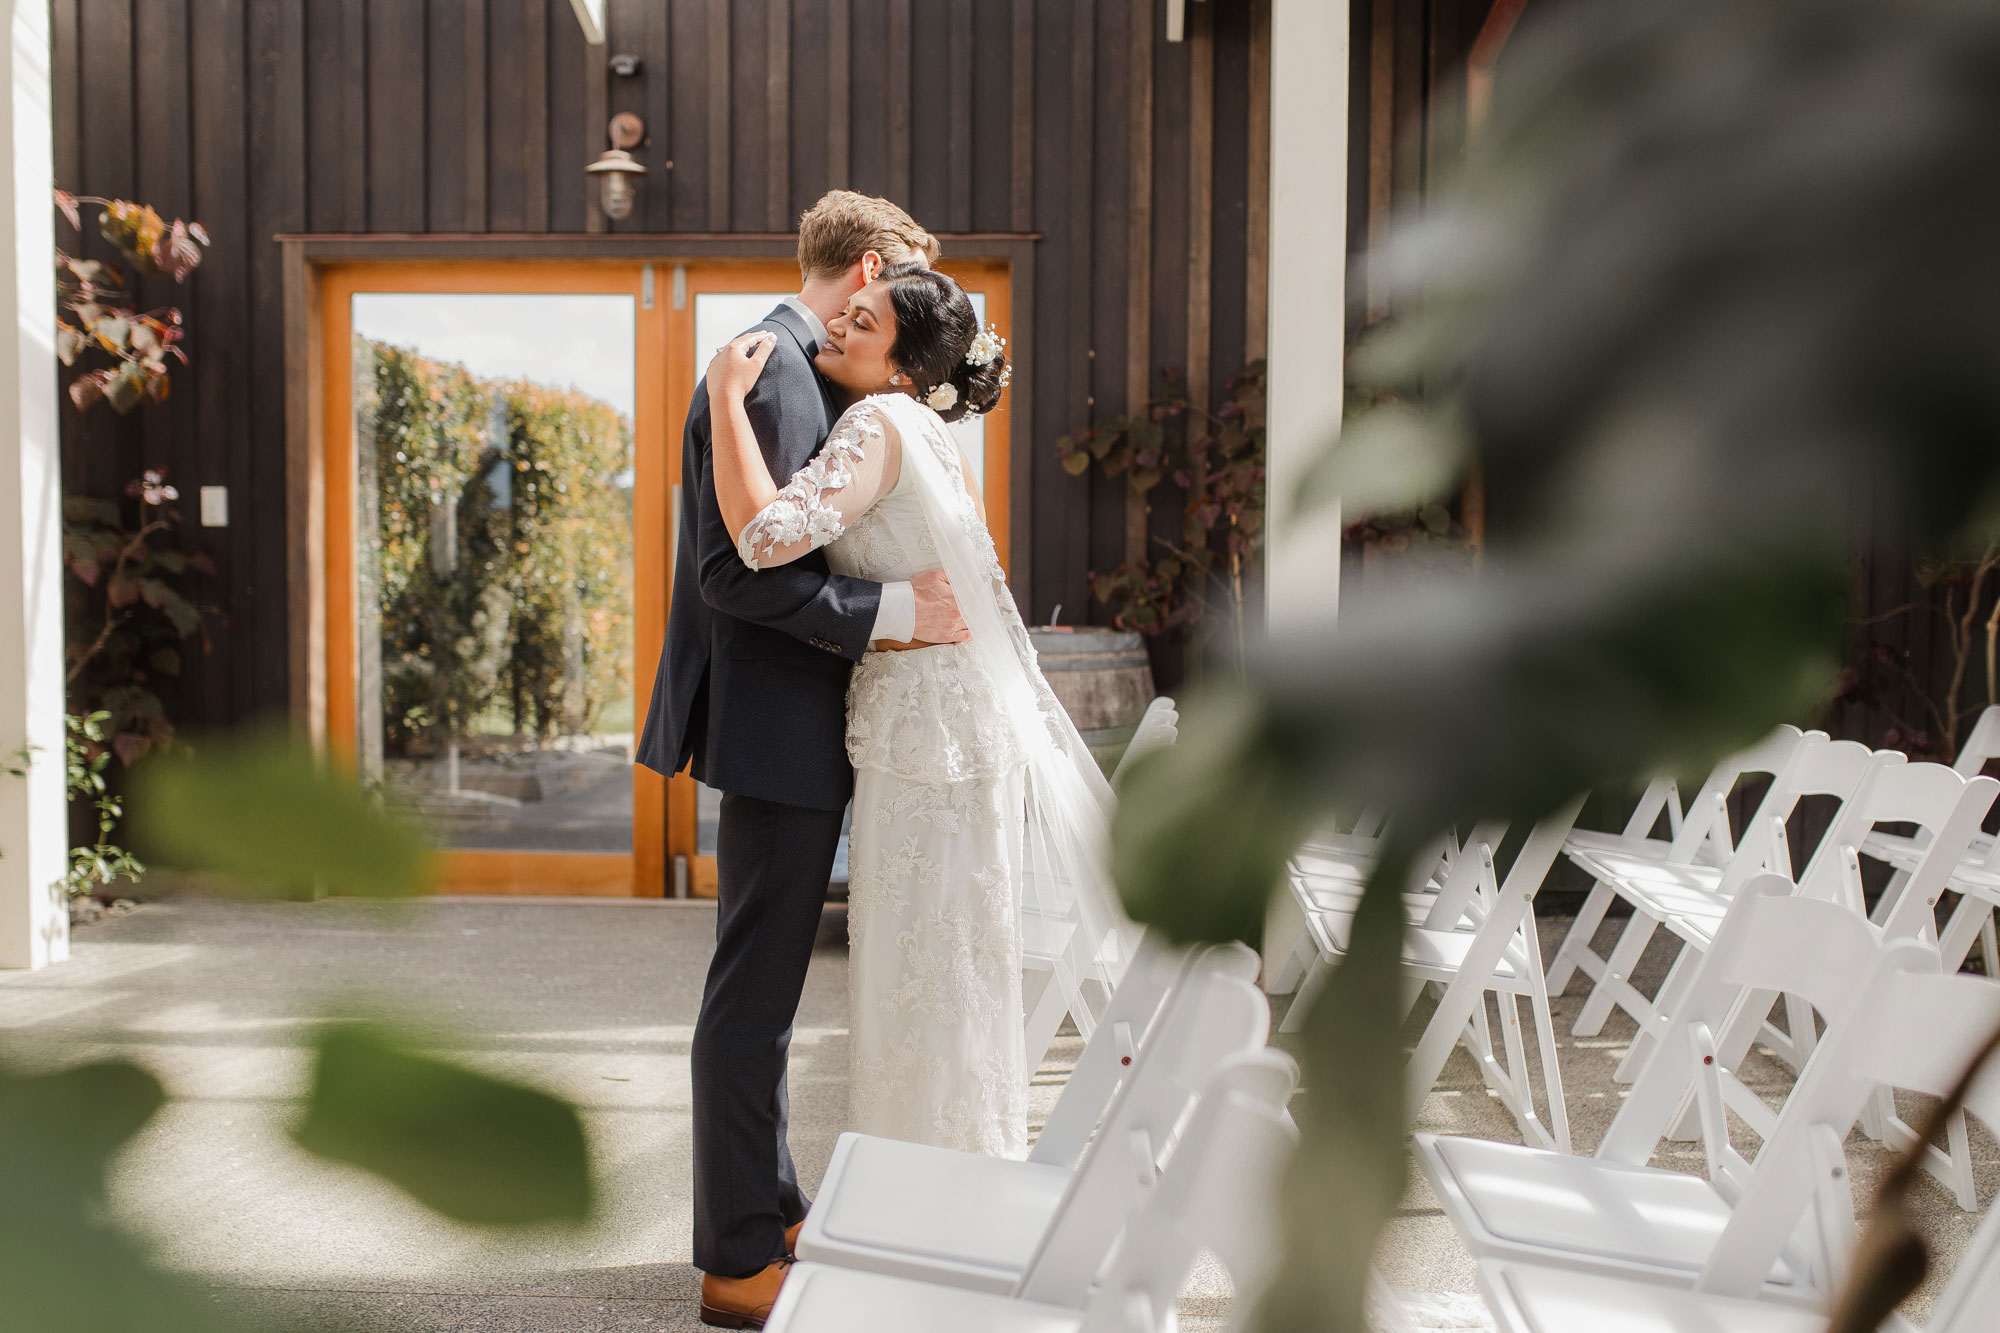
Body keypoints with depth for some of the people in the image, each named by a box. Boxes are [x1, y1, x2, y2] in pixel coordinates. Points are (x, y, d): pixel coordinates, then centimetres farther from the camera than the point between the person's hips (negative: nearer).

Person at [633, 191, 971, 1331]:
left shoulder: (800, 374, 16)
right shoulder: (773, 374, -16)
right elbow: (736, 570, -23)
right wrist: (887, 614, -23)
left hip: (791, 731, 11)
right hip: (775, 726, -11)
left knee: (763, 986, 19)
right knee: (754, 995, -2)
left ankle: (773, 1207, 33)